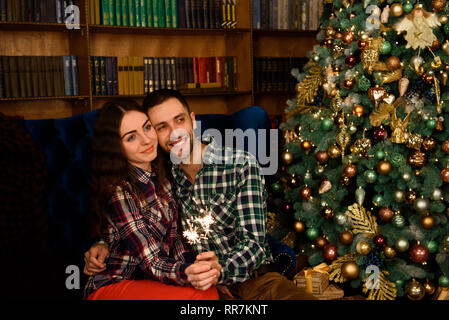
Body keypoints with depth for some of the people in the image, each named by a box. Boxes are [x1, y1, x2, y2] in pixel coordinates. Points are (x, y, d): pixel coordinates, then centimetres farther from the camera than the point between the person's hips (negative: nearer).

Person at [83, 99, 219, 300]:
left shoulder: (159, 176, 2)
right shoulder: (119, 193, -20)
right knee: (196, 296, -29)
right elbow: (153, 263, -21)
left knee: (210, 293, -20)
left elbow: (174, 237, 5)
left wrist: (203, 273, -12)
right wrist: (186, 273, -42)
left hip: (151, 282, 6)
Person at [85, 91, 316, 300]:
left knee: (306, 298, -30)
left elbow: (254, 243, -14)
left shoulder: (242, 165, -7)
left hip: (255, 280, -2)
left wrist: (219, 269, -35)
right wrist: (104, 245, -1)